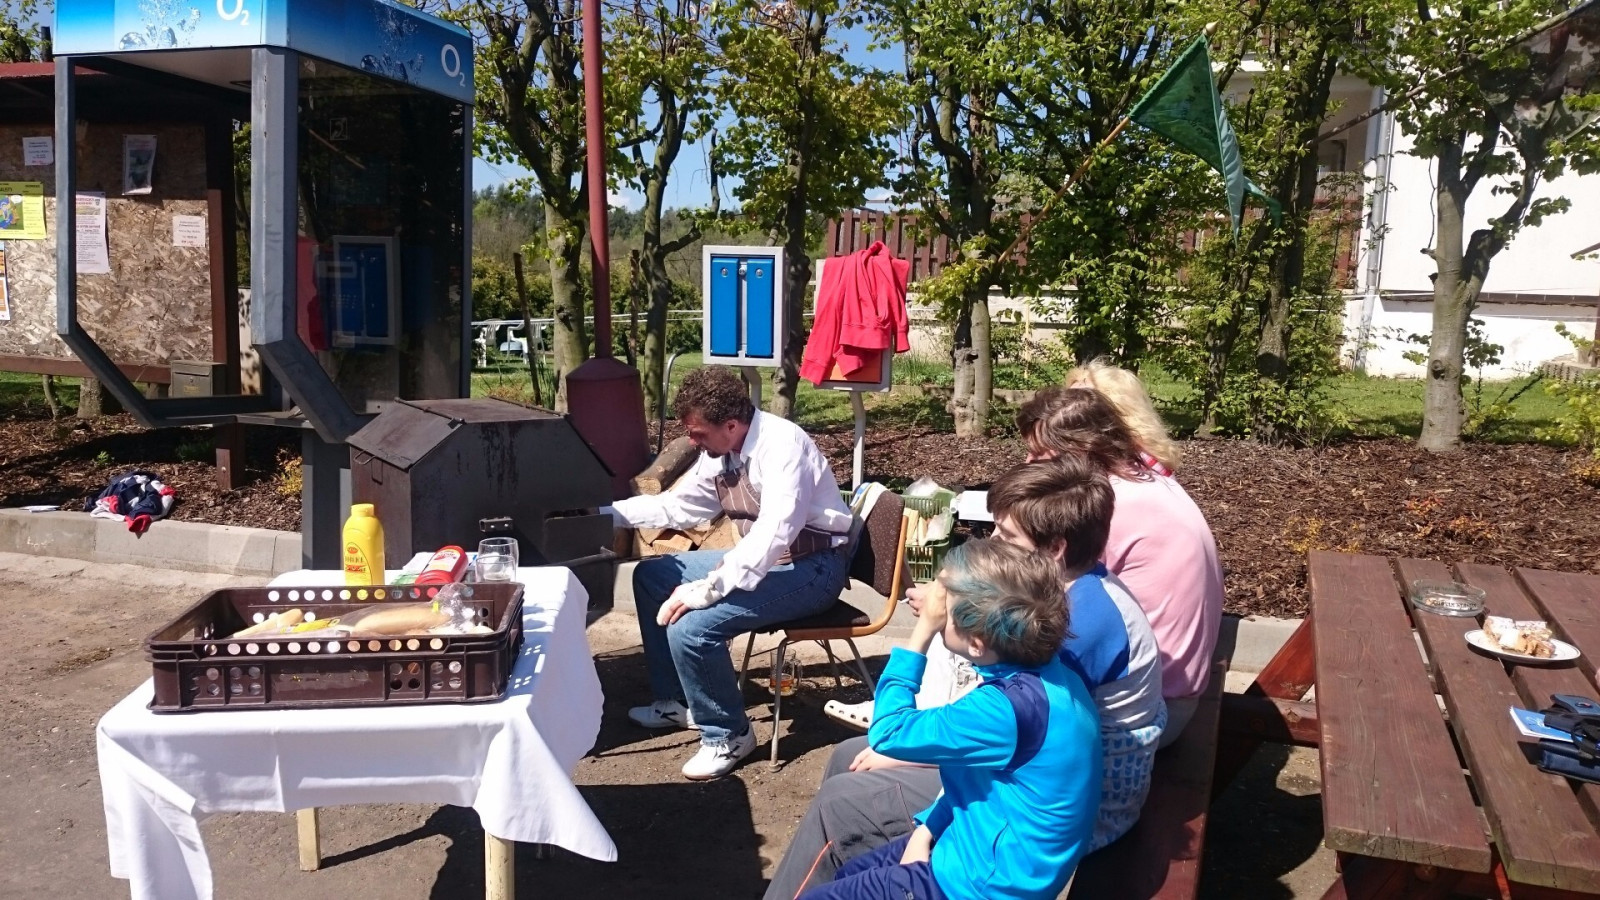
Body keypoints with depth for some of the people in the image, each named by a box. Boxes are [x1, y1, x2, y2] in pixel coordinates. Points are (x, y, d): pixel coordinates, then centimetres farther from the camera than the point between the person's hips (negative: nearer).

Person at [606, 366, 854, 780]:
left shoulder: (781, 445, -25)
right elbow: (678, 506, 15)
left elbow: (774, 535, -35)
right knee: (652, 575, 12)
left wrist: (703, 591, -37)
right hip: (763, 557, 9)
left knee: (690, 626, -25)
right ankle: (676, 700, 25)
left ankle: (728, 735, 0)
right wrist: (606, 513, 6)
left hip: (812, 568, -9)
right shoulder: (719, 451, 0)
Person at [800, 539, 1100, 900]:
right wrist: (928, 827, 3)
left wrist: (923, 628, -20)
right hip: (994, 851, 9)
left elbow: (888, 732, -21)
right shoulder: (1044, 675, -5)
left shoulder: (1007, 708, -33)